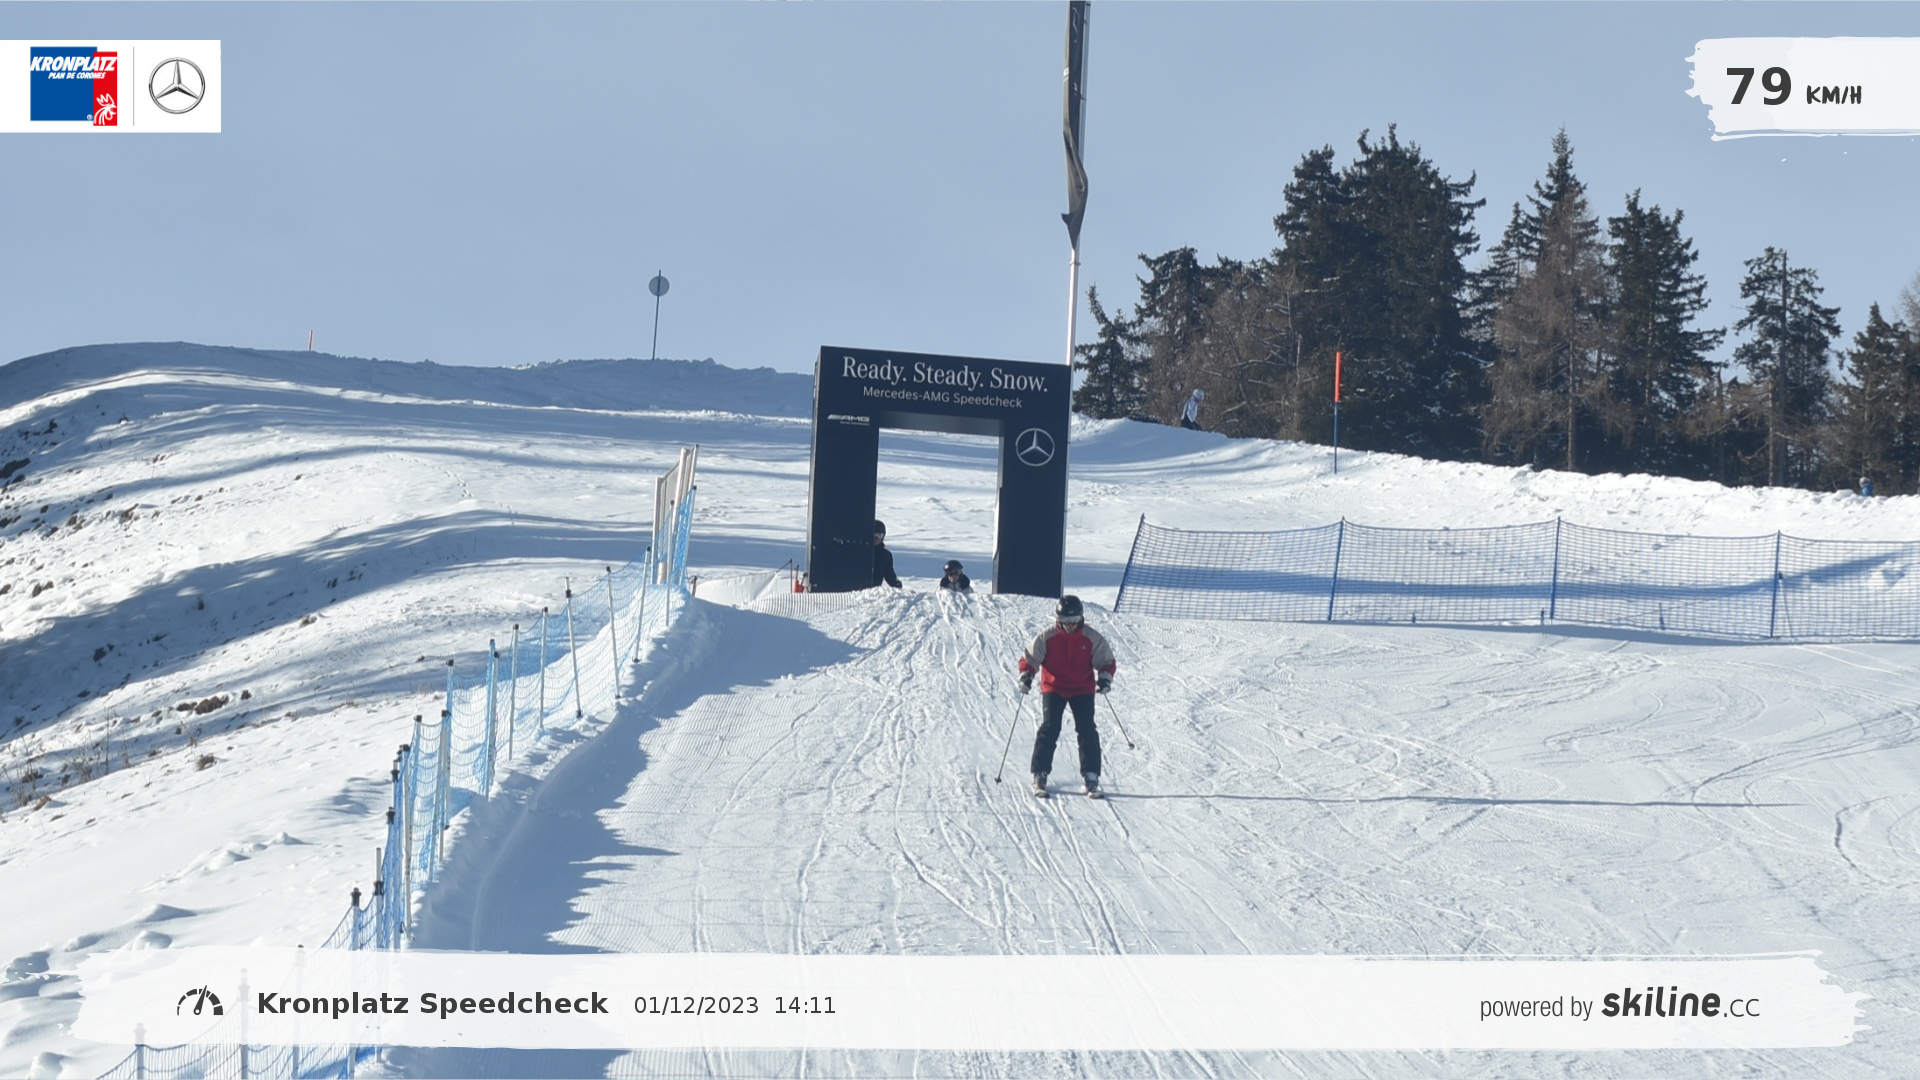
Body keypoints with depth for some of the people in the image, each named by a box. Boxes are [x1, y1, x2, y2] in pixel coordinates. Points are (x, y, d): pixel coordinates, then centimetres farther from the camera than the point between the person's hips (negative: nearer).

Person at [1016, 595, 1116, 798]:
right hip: (1053, 689, -1)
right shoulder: (1047, 637, -8)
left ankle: (1091, 776, -2)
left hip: (1082, 690, 1)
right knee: (1049, 729, -11)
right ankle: (1040, 775, -5)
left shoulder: (1091, 638, -6)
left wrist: (1105, 677, -16)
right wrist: (1026, 675, -19)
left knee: (1087, 731, -7)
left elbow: (1106, 660, 2)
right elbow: (1029, 658, -1)